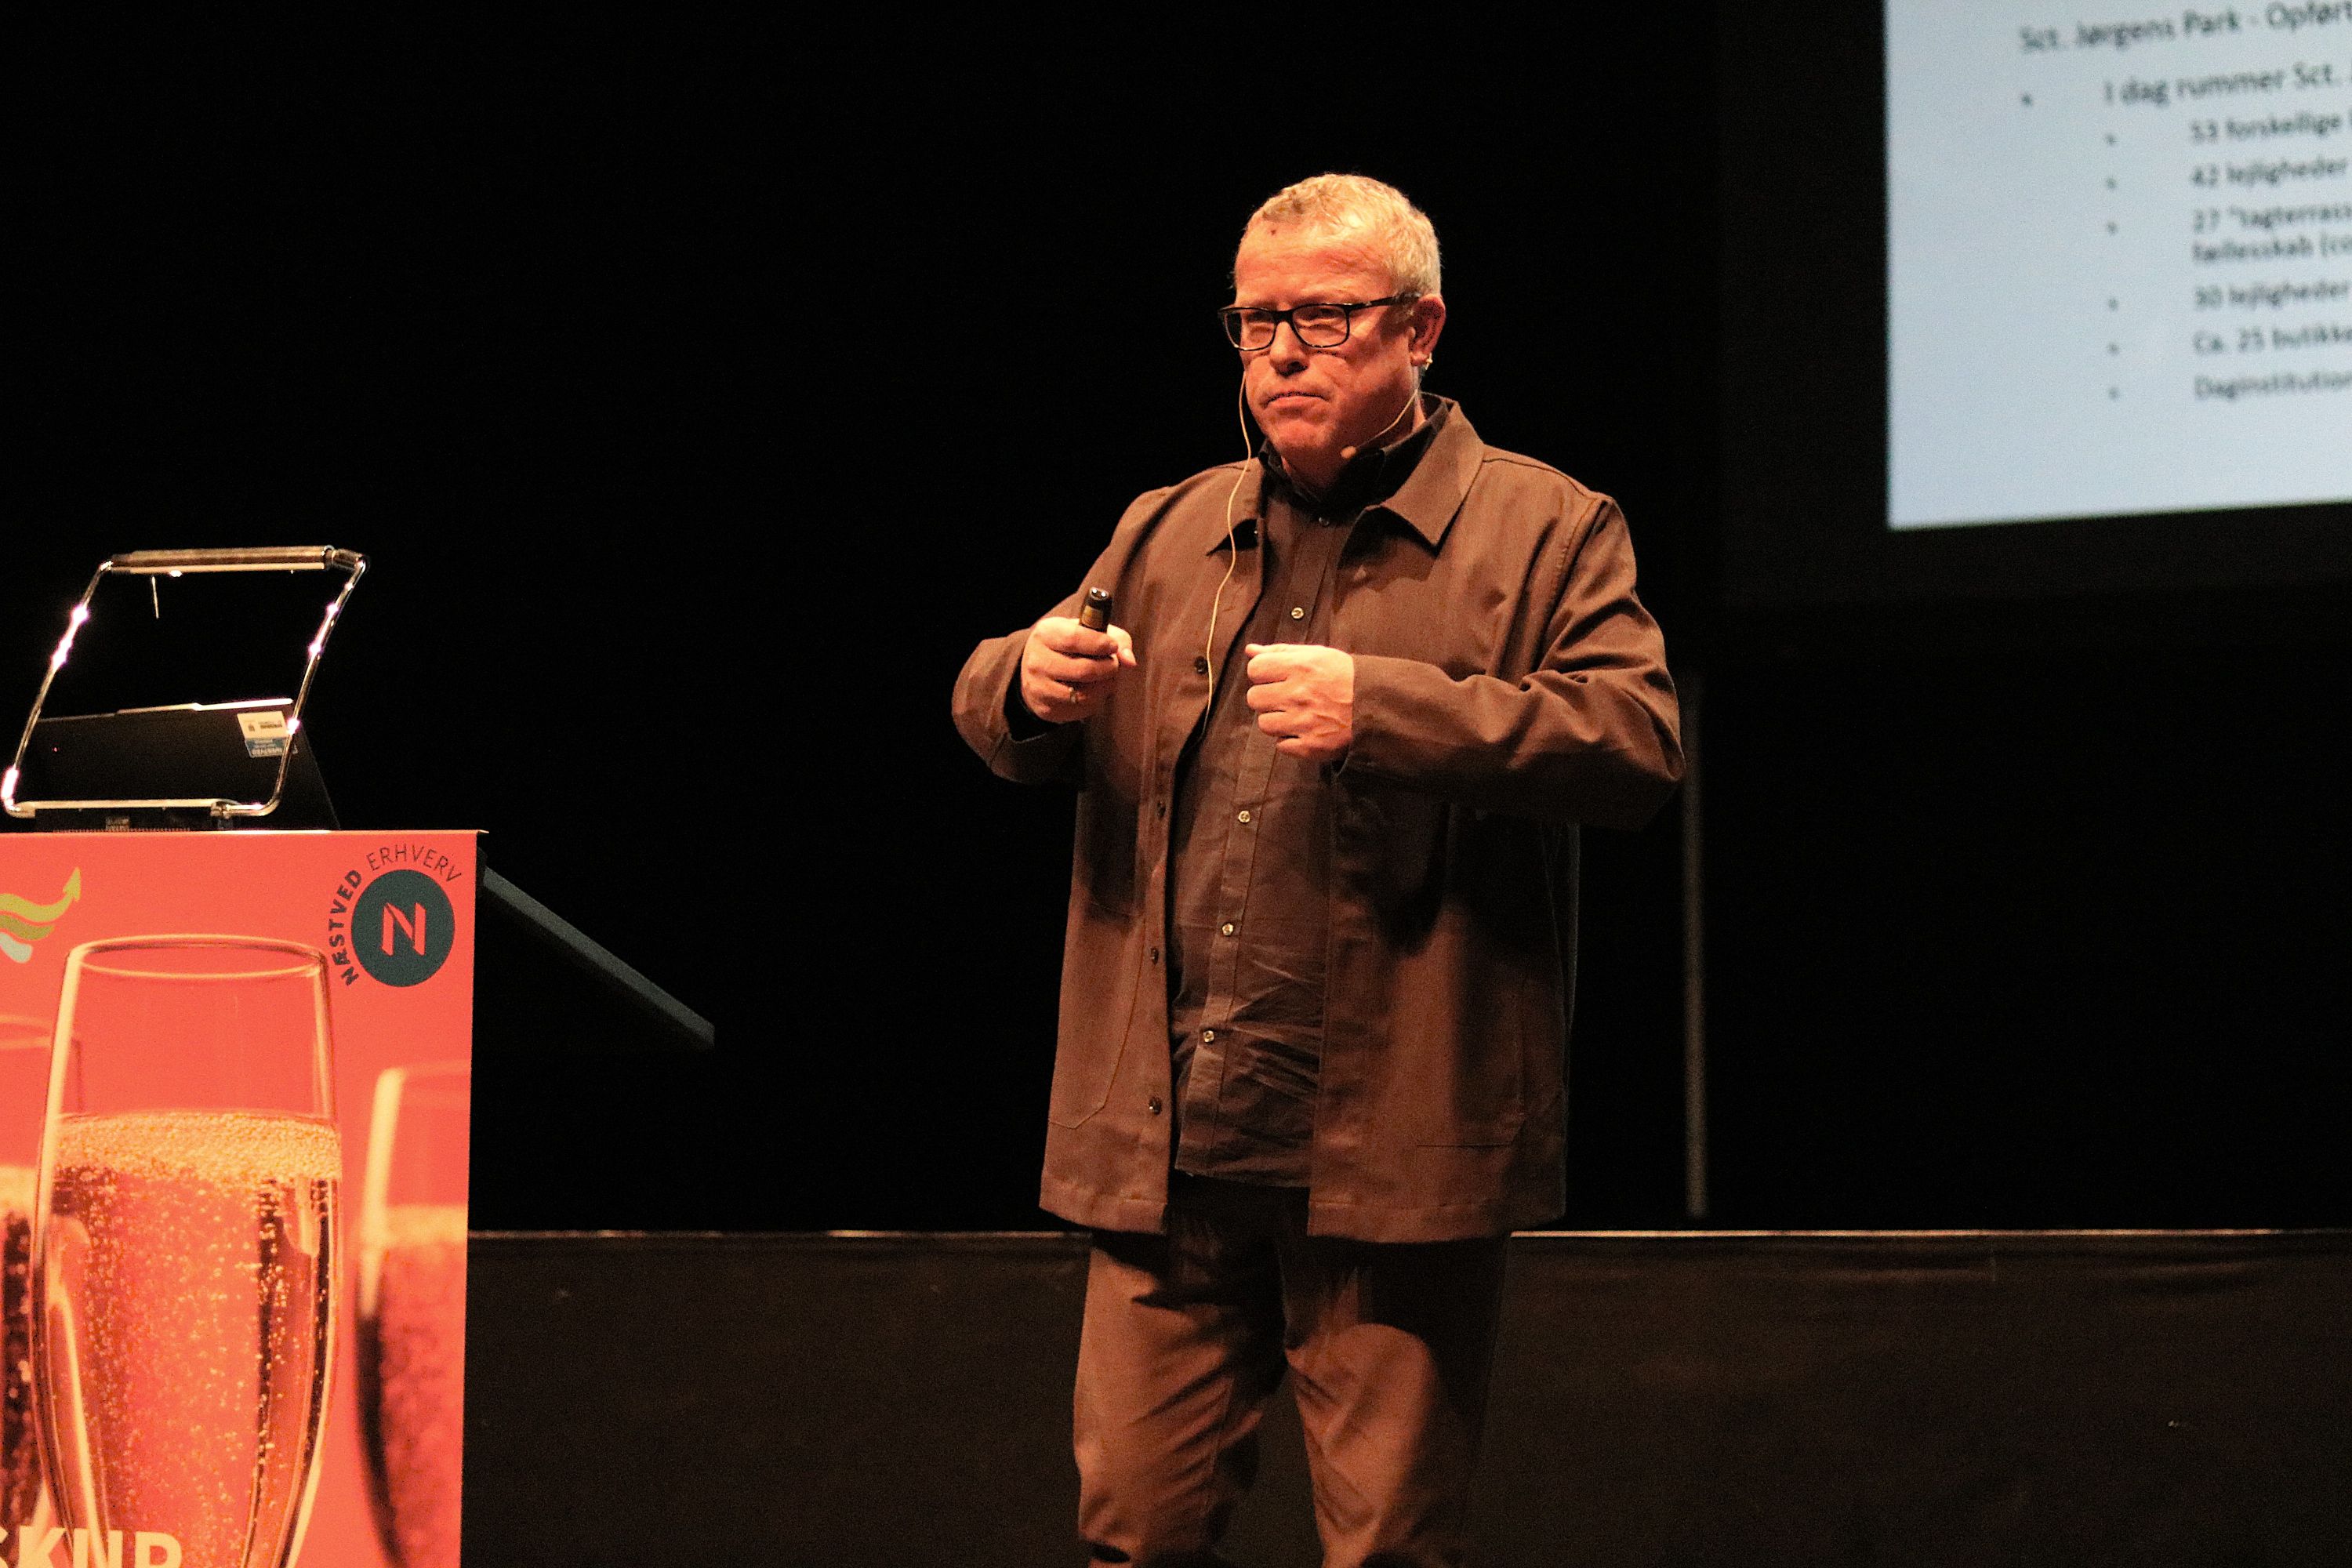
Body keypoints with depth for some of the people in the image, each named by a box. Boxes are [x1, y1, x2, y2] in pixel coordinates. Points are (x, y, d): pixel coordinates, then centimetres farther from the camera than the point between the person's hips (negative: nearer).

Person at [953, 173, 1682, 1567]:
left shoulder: (1543, 532, 3)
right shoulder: (1166, 535, 18)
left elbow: (1641, 745, -11)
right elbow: (1001, 725, 22)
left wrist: (1383, 708, -20)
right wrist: (1028, 683, -4)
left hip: (1394, 1153, -4)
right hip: (1167, 1147, 4)